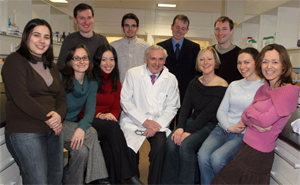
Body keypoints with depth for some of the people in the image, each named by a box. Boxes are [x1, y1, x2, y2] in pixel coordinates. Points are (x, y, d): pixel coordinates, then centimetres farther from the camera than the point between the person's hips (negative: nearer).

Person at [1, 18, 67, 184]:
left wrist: (58, 115, -10)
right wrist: (48, 117, -14)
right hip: (25, 132, -7)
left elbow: (61, 96, 10)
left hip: (53, 130, 7)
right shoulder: (15, 61, -6)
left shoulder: (50, 65, 17)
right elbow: (21, 98, -16)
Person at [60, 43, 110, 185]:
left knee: (82, 150, -26)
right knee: (91, 133, -26)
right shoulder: (60, 77, -11)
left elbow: (90, 110, -8)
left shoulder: (92, 84, 4)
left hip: (73, 123, 5)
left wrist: (81, 127, -30)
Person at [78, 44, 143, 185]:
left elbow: (116, 107, 11)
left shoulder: (116, 83, 15)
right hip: (88, 121, -4)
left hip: (108, 123, 4)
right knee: (112, 127, -33)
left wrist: (112, 116, -12)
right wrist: (99, 115, -19)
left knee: (108, 141, -31)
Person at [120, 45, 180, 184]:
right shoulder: (132, 74, 3)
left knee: (161, 148, -27)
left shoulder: (171, 79, 7)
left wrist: (157, 125, -10)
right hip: (134, 122, -1)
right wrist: (145, 121, -11)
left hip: (159, 124, 1)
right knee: (128, 149, -25)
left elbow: (172, 107, 6)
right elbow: (125, 101, -2)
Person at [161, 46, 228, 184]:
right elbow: (185, 107, 3)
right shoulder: (194, 83, 10)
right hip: (192, 120, 5)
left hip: (209, 125, -4)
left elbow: (207, 113, -16)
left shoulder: (221, 86, -8)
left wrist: (188, 131, -22)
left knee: (185, 145, -29)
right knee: (171, 143, -22)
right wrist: (180, 127, -14)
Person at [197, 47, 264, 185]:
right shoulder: (234, 85, 16)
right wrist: (229, 127, -5)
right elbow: (221, 111, 12)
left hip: (243, 136, -4)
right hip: (222, 129, 5)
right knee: (203, 156, -22)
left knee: (217, 158, -28)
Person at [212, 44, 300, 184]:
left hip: (258, 153, -7)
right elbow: (245, 116, 6)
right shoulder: (263, 89, 11)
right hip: (246, 146, 7)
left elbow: (266, 120, -22)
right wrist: (255, 124, -16)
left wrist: (249, 111, -3)